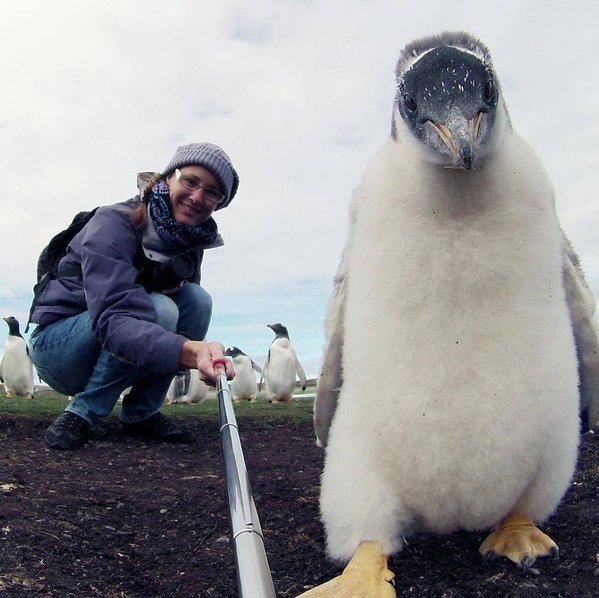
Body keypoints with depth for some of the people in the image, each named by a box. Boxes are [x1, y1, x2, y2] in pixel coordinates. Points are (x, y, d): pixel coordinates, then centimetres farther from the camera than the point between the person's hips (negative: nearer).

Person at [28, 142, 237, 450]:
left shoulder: (191, 242, -3)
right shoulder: (114, 224, -25)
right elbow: (111, 317, -41)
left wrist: (175, 287, -19)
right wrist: (189, 350, -58)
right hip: (55, 344, -6)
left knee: (197, 299, -16)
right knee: (159, 310, -31)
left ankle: (141, 414, -7)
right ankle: (82, 413, -14)